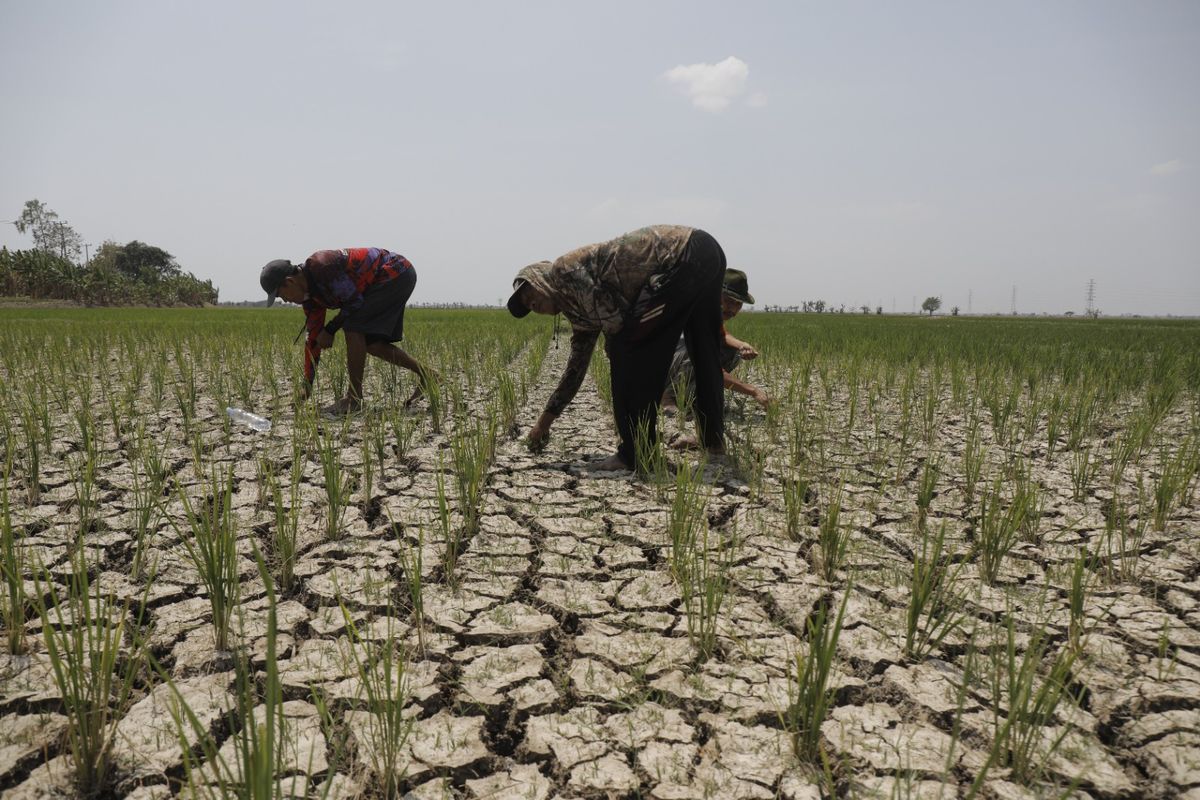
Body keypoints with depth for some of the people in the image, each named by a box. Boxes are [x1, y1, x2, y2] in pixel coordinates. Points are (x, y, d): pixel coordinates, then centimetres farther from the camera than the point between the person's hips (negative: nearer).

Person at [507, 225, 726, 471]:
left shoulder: (564, 271, -2)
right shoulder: (580, 307, 23)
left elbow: (615, 321, -13)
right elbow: (577, 365, 28)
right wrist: (545, 420, 33)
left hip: (683, 256, -10)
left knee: (631, 348, -5)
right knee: (703, 351, 22)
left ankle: (636, 454, -1)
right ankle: (713, 438, 35)